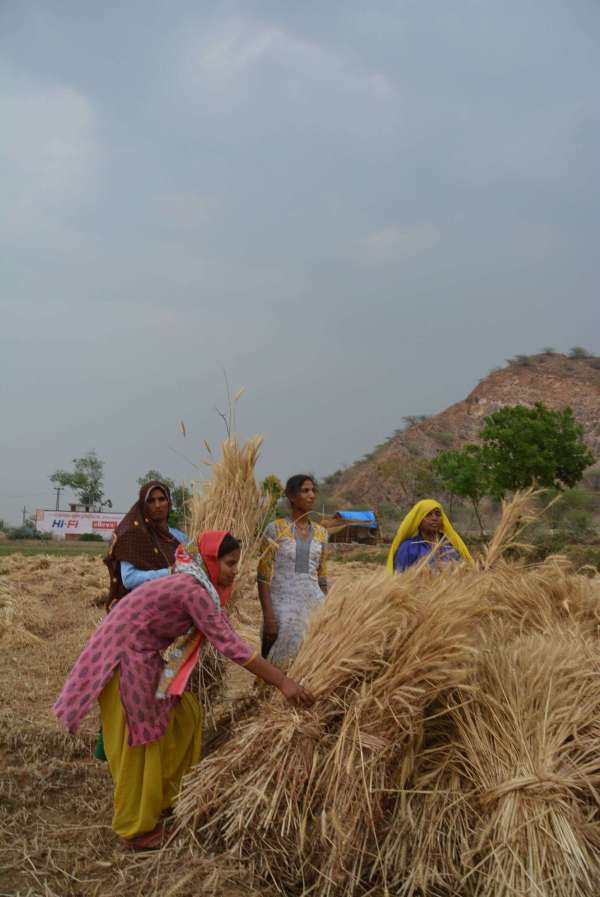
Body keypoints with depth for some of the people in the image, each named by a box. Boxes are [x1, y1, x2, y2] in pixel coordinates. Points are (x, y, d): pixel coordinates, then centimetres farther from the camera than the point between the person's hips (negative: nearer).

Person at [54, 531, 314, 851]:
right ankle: (138, 830, 16)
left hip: (142, 656, 10)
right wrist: (283, 683, -27)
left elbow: (224, 636, 13)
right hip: (123, 658, -10)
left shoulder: (199, 586, 7)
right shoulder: (194, 591, -22)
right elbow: (229, 645, -27)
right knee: (140, 741, 1)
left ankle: (160, 799, 27)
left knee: (185, 714, 13)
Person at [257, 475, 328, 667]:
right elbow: (263, 577, -7)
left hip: (314, 604, 4)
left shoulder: (320, 533, 10)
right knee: (281, 662, -3)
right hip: (283, 607, -4)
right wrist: (268, 615, -13)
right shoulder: (275, 529, -4)